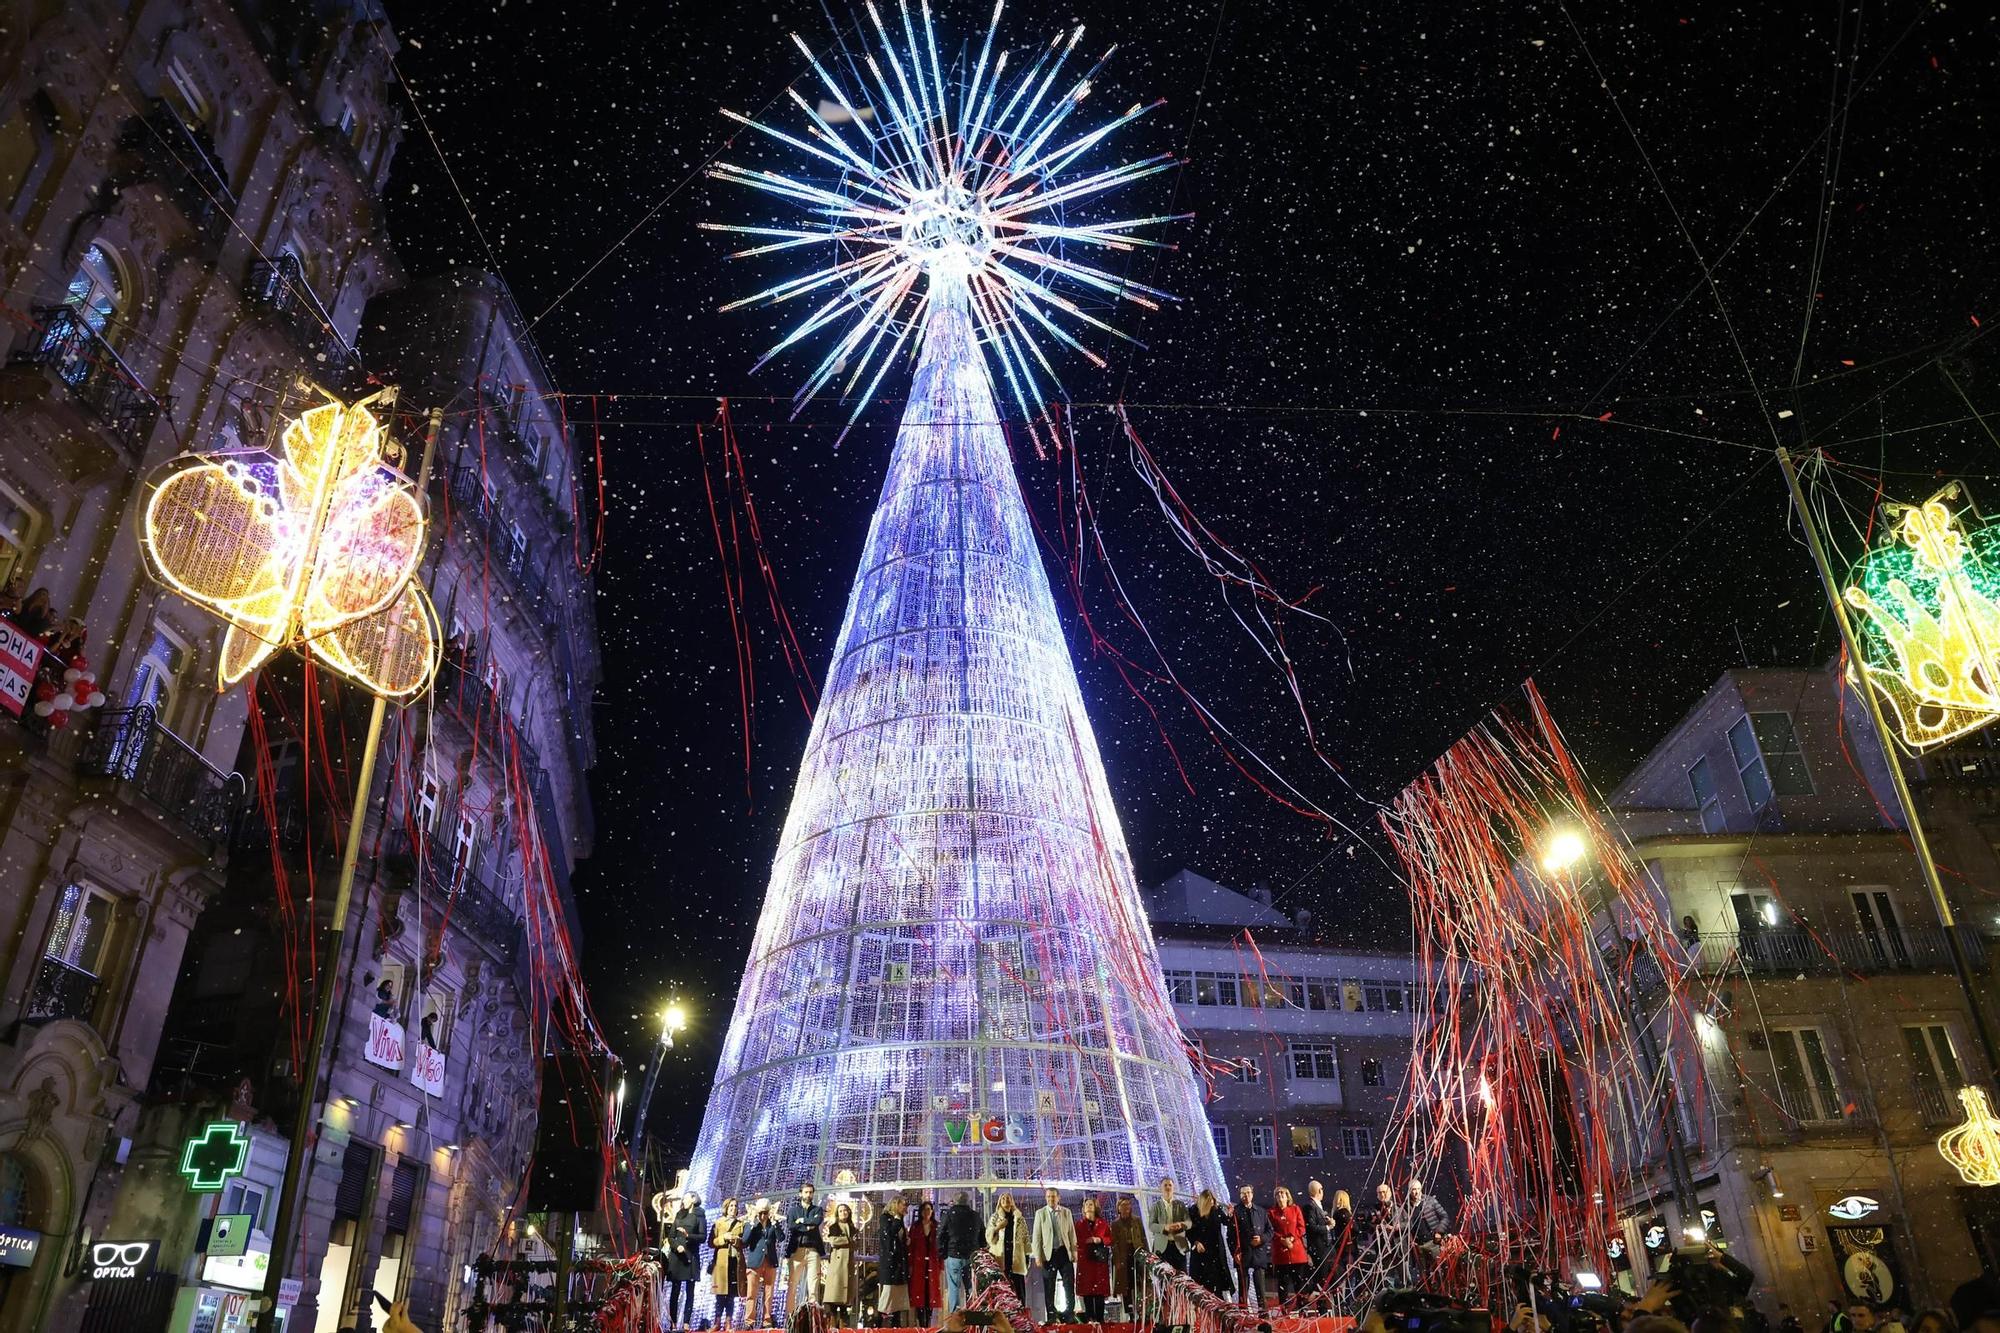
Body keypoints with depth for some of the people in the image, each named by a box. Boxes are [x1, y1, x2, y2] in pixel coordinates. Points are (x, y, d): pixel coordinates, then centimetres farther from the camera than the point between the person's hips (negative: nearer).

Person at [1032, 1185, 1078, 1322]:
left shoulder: (1066, 1212, 7)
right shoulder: (1040, 1213, 1)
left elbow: (1072, 1234, 7)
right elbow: (1036, 1236, 0)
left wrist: (1074, 1253, 2)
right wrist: (1037, 1256, -6)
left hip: (1064, 1252, 1)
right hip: (1048, 1253, -1)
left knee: (1069, 1285, -2)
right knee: (1049, 1288, 4)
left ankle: (1069, 1315, 7)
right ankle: (1052, 1317, 14)